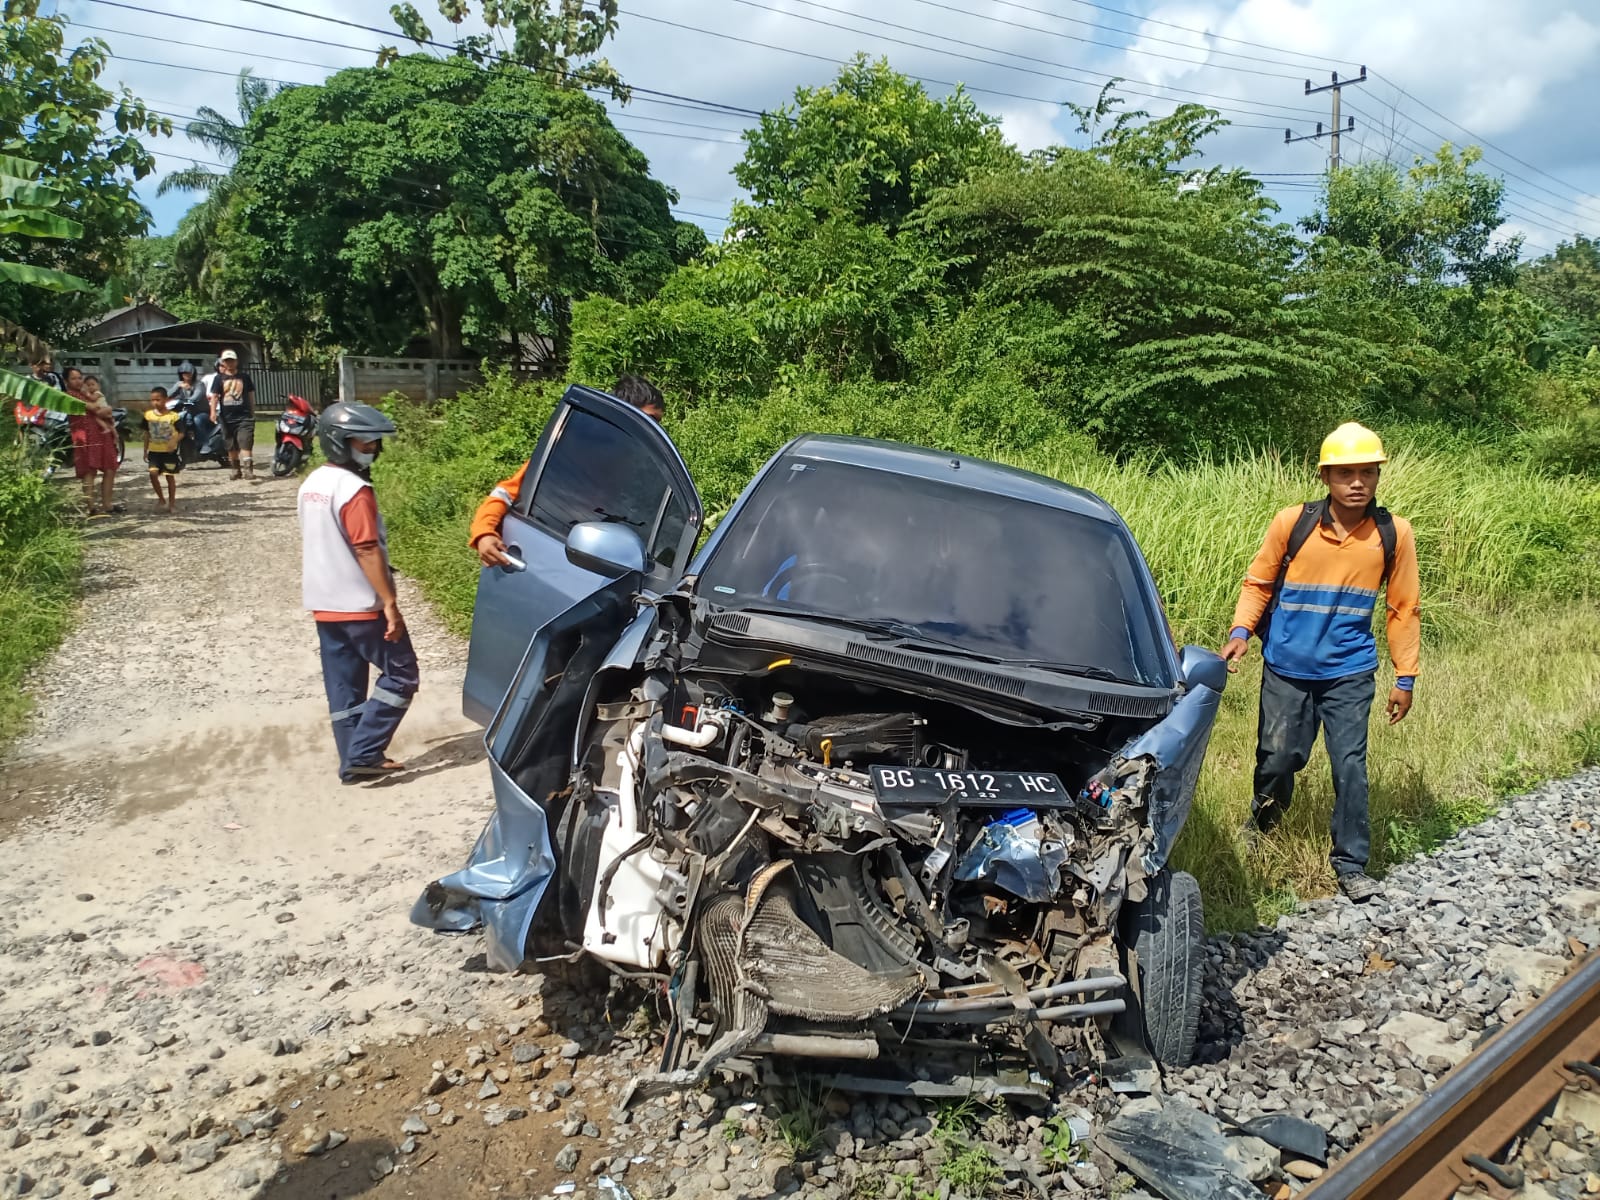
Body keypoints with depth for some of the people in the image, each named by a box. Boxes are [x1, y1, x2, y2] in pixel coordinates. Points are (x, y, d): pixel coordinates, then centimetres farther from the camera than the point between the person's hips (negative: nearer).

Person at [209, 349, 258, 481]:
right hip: (227, 418, 2)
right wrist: (213, 411, -16)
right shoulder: (219, 378, 5)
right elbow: (214, 396, -1)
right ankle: (236, 469, 24)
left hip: (244, 416, -2)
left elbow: (251, 395, 11)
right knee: (231, 446, 11)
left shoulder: (244, 377, 6)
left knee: (246, 444, -14)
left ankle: (248, 470, -20)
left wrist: (252, 413, 11)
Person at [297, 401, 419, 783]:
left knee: (343, 684, 12)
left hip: (325, 605, 9)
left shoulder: (311, 485, 10)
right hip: (361, 605, -9)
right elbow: (367, 551, -22)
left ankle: (353, 760, 17)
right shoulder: (354, 490, -19)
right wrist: (390, 603, -20)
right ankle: (362, 754, -3)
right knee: (400, 674, 1)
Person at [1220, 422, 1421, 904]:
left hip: (1349, 673, 0)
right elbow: (1258, 582, 2)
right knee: (1277, 758, 8)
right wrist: (1241, 631, -14)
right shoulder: (1292, 523, -8)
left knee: (1350, 766, -1)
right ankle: (1260, 829, 37)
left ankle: (1350, 864, 14)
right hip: (1287, 669, 0)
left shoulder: (1393, 534, -4)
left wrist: (1405, 678, 4)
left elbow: (1404, 609, 4)